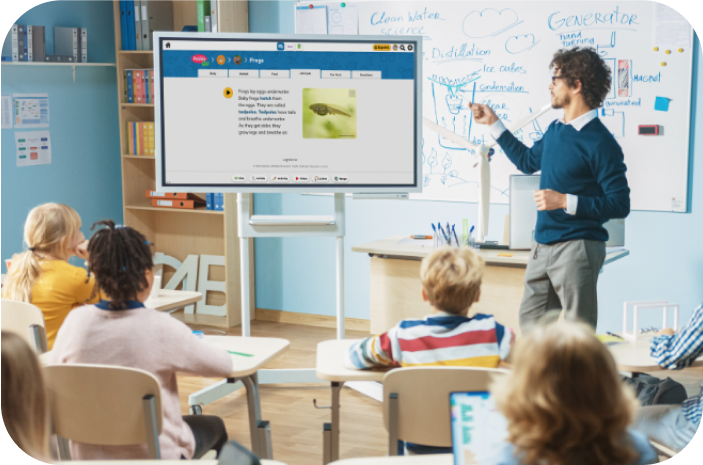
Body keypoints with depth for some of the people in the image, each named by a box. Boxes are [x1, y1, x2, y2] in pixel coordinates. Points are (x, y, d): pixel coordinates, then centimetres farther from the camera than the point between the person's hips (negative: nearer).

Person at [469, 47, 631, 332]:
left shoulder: (600, 143, -15)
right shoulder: (555, 130, 10)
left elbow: (620, 205, -16)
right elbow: (527, 161, 30)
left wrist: (565, 201, -22)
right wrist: (493, 123, 30)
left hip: (577, 248, -8)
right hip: (542, 246, 8)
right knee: (529, 325, 14)